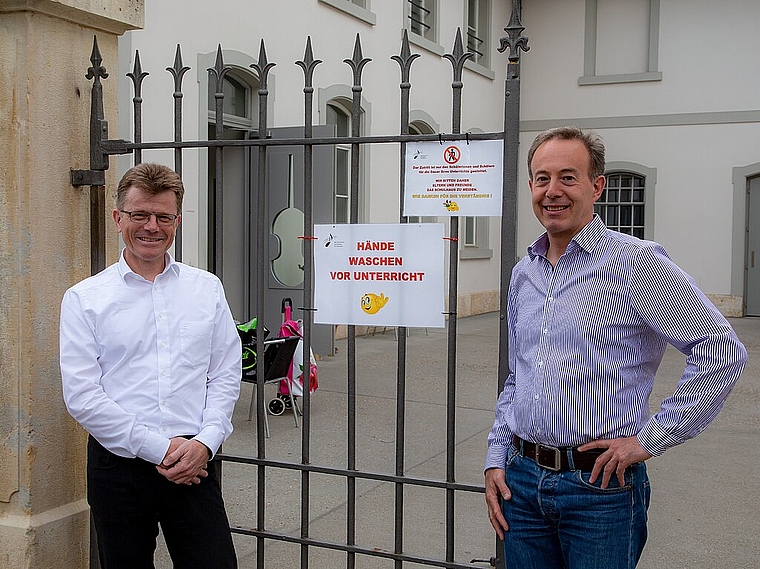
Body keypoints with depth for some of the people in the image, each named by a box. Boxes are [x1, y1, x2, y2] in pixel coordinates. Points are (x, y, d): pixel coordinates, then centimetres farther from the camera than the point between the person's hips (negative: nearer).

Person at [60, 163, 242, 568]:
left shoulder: (208, 289, 8)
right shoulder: (84, 299, 0)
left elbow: (226, 376, 6)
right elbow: (82, 397, -7)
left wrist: (204, 443, -8)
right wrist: (159, 449, -11)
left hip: (193, 465, 1)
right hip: (118, 467, -1)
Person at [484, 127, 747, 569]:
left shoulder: (635, 262, -10)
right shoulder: (524, 273, 10)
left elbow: (721, 351, -15)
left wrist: (650, 440, -13)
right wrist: (497, 461, 12)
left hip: (600, 486, -5)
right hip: (522, 480, 6)